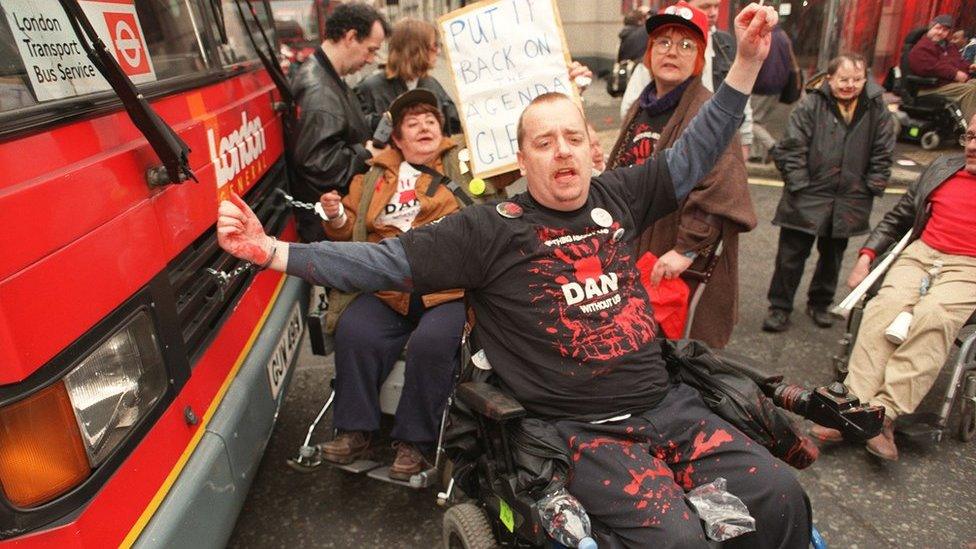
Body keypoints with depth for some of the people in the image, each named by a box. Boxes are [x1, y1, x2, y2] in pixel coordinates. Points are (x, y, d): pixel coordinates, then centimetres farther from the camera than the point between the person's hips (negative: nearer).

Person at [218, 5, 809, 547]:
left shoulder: (617, 195, 6)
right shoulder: (493, 228, -7)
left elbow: (694, 153, 18)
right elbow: (388, 260, -10)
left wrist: (748, 61, 14)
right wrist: (272, 251, -17)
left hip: (667, 405, 6)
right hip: (583, 429, -5)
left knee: (781, 497, -2)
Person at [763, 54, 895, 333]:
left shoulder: (877, 109, 2)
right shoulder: (810, 105, -8)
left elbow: (882, 154, 8)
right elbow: (791, 148, -9)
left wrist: (871, 189, 2)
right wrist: (799, 185, -12)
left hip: (849, 201, 4)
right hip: (807, 198, -3)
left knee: (832, 256, 17)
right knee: (791, 255, 1)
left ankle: (820, 303, 34)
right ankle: (780, 307, 13)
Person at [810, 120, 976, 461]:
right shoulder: (942, 168, 21)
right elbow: (897, 218, 26)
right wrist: (867, 255, 13)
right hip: (921, 255, 3)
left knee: (934, 316, -33)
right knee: (886, 305, -27)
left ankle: (885, 410, -35)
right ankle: (856, 405, -35)